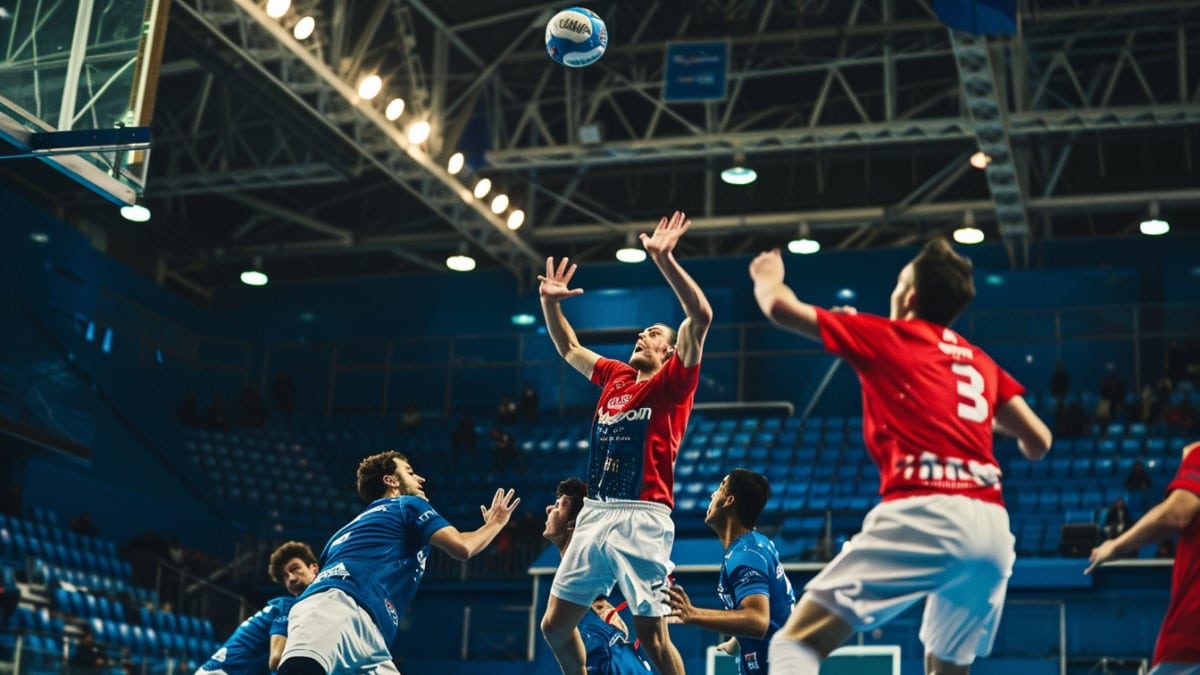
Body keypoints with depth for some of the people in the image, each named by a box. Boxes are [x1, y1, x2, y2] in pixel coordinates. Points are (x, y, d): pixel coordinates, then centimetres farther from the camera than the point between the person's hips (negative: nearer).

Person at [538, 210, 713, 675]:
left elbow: (701, 316, -14)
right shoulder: (615, 378, 18)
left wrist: (663, 259, -19)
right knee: (555, 626, 9)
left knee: (652, 637, -8)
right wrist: (550, 303, 20)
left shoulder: (673, 382, 1)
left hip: (641, 520, -7)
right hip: (594, 516, 7)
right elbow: (569, 350, 33)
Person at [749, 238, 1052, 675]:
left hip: (923, 514, -6)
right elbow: (1038, 443, 24)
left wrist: (767, 276, 37)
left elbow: (780, 307, 13)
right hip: (992, 525, 6)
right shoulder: (981, 362, 24)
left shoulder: (885, 336, 11)